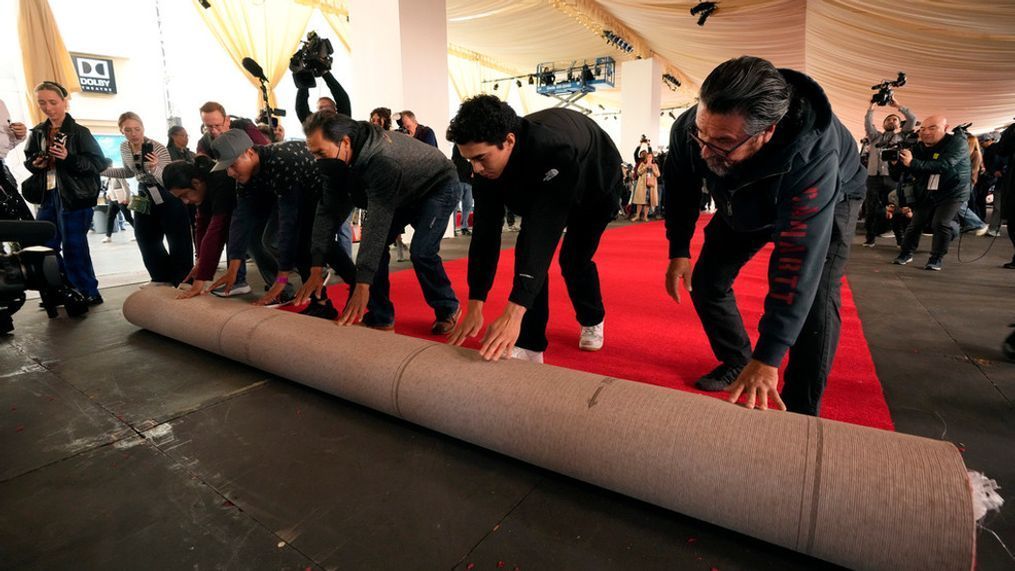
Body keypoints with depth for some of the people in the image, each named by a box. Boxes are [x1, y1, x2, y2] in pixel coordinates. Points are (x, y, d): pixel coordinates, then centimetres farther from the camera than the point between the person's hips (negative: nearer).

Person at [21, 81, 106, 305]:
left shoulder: (79, 132, -5)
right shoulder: (38, 132, 12)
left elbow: (99, 162, -10)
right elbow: (28, 160, 22)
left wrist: (69, 158, -23)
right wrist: (35, 163, 0)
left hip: (74, 198, -7)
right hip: (47, 196, 7)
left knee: (73, 248, -3)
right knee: (44, 247, 10)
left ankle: (88, 293, 9)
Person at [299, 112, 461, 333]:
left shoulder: (382, 161, -41)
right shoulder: (339, 161, -16)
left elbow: (377, 224, -45)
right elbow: (328, 210, -16)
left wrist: (362, 286, -47)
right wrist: (316, 269, -22)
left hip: (437, 186, -7)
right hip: (403, 194, 8)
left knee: (421, 251, -22)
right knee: (374, 246, -6)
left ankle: (448, 309, 3)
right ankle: (380, 317, 5)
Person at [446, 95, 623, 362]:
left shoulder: (555, 150, -47)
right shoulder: (486, 167, -29)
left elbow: (545, 230, -53)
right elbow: (485, 232, -28)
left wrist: (514, 312, -59)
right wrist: (475, 306, -33)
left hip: (598, 184, -4)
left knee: (575, 259, -6)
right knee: (527, 250, -14)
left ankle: (592, 321, 26)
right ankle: (528, 345, -7)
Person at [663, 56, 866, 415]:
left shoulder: (813, 156, -45)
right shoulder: (687, 130, -32)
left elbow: (800, 262, -47)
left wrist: (767, 358, -47)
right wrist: (679, 250, -11)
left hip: (828, 200, -4)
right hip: (744, 205, 5)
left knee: (814, 298, -21)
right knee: (706, 280, -1)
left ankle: (800, 414, -4)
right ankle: (736, 364, 22)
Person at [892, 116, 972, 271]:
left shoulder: (957, 142, -17)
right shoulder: (920, 147, 1)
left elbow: (943, 165, -34)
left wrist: (913, 163, -44)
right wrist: (899, 160, -17)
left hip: (953, 193, -5)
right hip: (926, 193, 5)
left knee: (940, 224, -16)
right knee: (915, 223, 3)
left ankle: (937, 258, -2)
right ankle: (906, 253, 17)